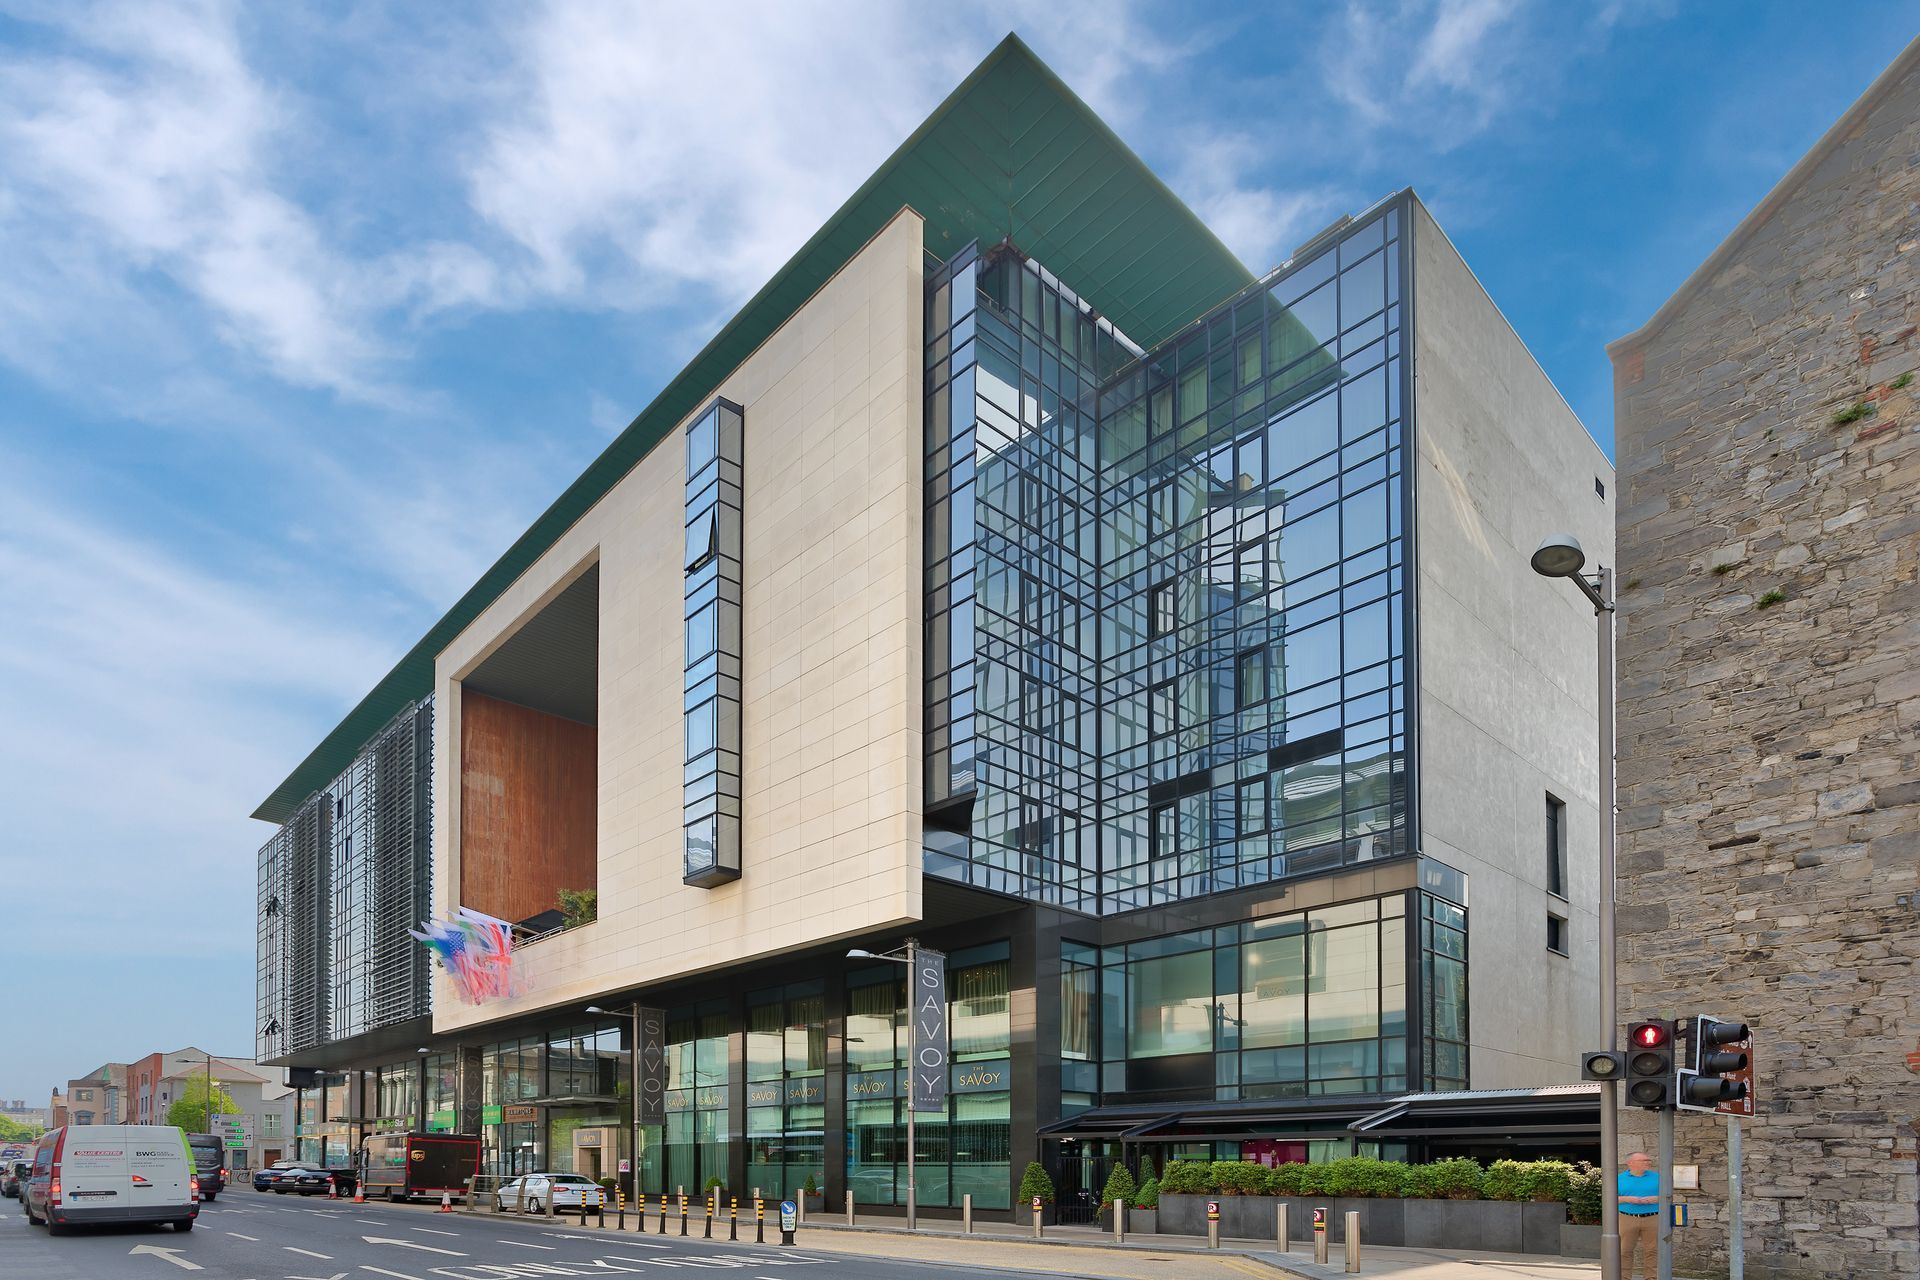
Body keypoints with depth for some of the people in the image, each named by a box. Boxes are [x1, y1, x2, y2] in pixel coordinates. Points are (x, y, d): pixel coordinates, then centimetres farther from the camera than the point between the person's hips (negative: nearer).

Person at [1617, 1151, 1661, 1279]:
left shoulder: (1657, 1177, 8)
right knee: (1625, 1251, 1)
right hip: (1627, 1219, -1)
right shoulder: (1620, 1178, 5)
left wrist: (1654, 1199, -11)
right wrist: (1627, 1199, -12)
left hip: (1652, 1219, 1)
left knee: (1652, 1251, 2)